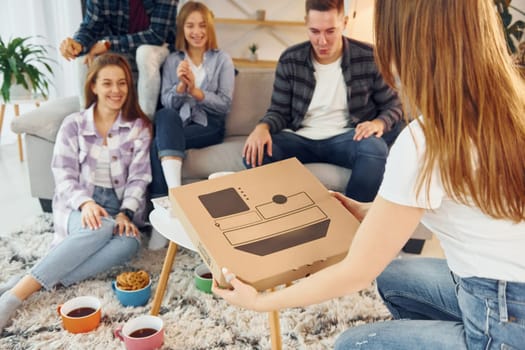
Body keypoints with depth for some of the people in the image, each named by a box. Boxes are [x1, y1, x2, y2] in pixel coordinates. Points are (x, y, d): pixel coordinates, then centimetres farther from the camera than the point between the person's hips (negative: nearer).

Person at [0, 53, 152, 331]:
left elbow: (138, 179, 0)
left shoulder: (139, 127, 6)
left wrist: (125, 214, -18)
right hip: (77, 207, -1)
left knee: (129, 242, -34)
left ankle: (32, 284, -33)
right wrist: (86, 203, -23)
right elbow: (64, 176, -2)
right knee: (102, 229, -37)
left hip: (119, 208, 2)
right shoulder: (73, 125, 5)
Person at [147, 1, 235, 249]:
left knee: (159, 143, -30)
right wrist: (180, 86, -15)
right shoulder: (172, 61, 13)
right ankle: (175, 193, -45)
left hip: (209, 125, -2)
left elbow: (225, 104, -2)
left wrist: (196, 90, -16)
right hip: (176, 123, 2)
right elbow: (166, 102, 5)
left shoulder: (222, 60, 6)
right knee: (166, 116, -35)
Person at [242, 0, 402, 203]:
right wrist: (263, 127, -19)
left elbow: (393, 106, 5)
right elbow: (279, 111, 5)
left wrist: (379, 123, -19)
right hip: (301, 139, 1)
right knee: (254, 152, -27)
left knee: (375, 148, -35)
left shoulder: (369, 58, -4)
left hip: (346, 139, -1)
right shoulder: (290, 60, 0)